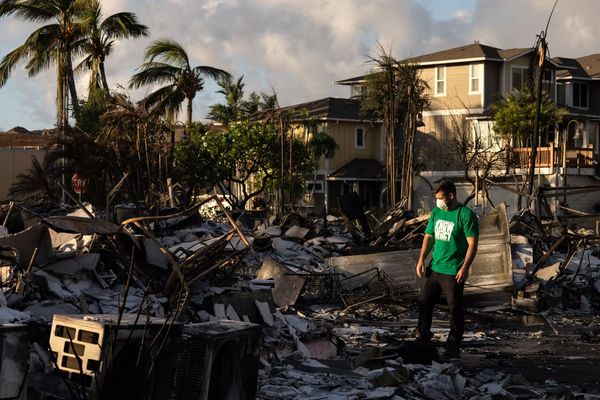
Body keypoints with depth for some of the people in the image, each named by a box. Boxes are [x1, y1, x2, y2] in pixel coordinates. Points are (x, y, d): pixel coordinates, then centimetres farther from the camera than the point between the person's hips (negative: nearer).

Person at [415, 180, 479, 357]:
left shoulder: (466, 215, -12)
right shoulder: (436, 212, 8)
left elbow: (472, 244, -13)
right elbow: (429, 237, 15)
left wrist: (465, 268, -20)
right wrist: (421, 259, 4)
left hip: (454, 272, -6)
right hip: (434, 268, 6)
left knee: (455, 307, 1)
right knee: (424, 301, 10)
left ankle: (454, 343, 14)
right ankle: (423, 335, 27)